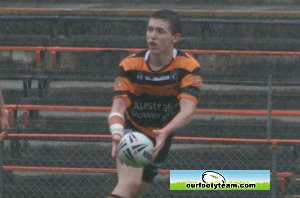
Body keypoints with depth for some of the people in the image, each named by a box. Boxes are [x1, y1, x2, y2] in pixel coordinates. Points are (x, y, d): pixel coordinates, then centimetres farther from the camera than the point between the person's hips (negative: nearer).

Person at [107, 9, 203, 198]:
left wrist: (164, 133, -51)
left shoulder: (189, 67, -21)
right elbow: (118, 106, -25)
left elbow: (187, 110, -32)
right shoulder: (130, 65, -19)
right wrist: (117, 133, -47)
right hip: (132, 131, -2)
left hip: (161, 139, 2)